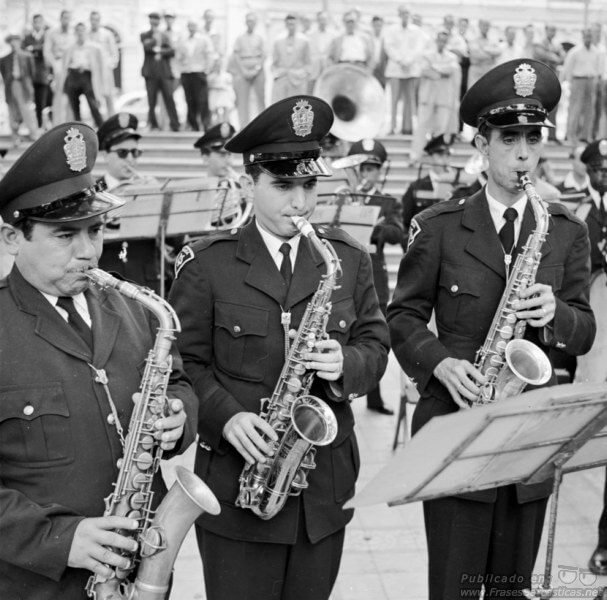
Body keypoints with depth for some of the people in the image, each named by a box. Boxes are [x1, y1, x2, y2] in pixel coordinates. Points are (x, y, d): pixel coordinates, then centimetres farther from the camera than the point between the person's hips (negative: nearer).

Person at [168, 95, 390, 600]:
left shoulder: (349, 259, 5)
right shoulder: (206, 263, -4)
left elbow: (375, 344, 7)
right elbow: (185, 360, -4)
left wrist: (345, 365, -15)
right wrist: (226, 417, -20)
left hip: (326, 485, 3)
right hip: (236, 484, -3)